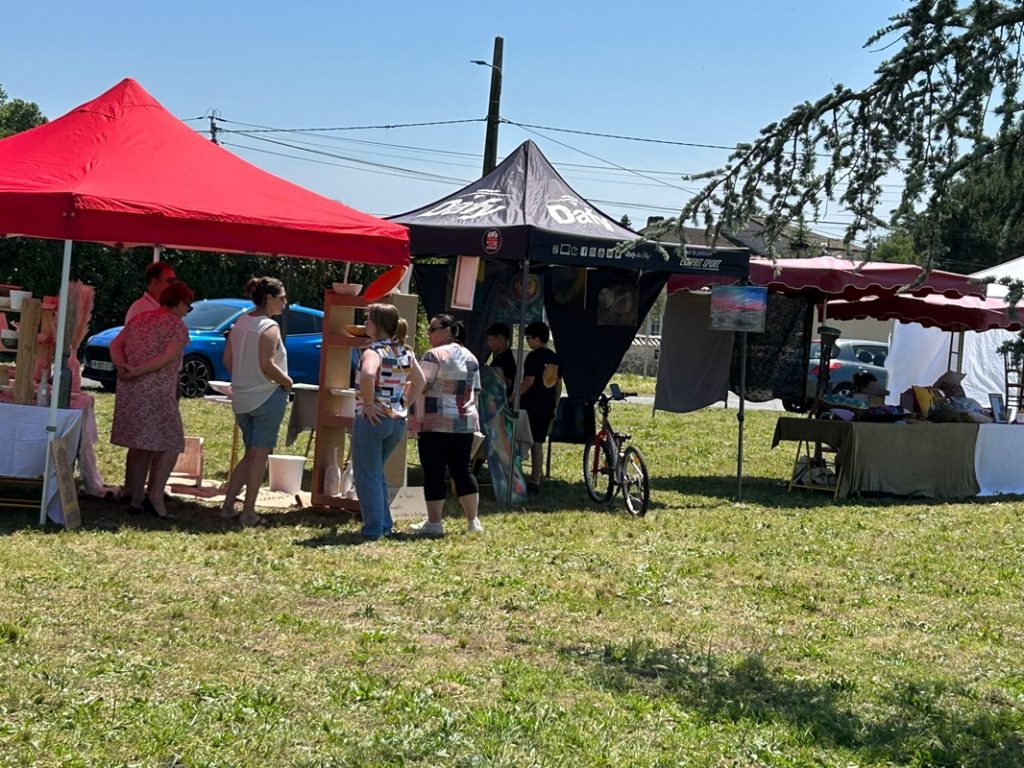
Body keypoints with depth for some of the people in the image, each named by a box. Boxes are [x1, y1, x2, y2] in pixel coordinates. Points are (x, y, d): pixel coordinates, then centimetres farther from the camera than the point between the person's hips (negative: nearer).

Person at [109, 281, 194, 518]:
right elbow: (169, 357, -18)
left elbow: (115, 345, 8)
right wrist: (136, 372, -19)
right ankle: (154, 495, -11)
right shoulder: (176, 325, -3)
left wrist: (122, 367, -7)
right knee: (170, 444, 2)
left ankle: (135, 499, 15)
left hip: (129, 391, 7)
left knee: (139, 446, 14)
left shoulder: (139, 319, 18)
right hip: (157, 392, -7)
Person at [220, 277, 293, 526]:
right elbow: (266, 364, -23)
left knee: (250, 454, 17)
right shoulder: (269, 327, -15)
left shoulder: (240, 323, 7)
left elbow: (227, 360, 10)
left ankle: (228, 506, 14)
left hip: (241, 398, 7)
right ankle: (248, 513, 2)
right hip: (267, 396, -7)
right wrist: (287, 381, -9)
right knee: (260, 455, 0)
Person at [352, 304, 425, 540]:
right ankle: (385, 525, 23)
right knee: (377, 473, 22)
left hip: (372, 419, -7)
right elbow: (419, 382, 18)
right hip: (397, 421, 7)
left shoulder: (374, 352, -15)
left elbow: (368, 375, -35)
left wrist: (368, 403, -23)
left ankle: (373, 529, 4)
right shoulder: (405, 352, 8)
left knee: (367, 475, 3)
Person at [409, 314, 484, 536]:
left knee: (433, 473, -2)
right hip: (466, 423, 7)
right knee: (462, 470, 13)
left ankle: (434, 523, -1)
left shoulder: (434, 355, -10)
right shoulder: (470, 357, 14)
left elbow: (420, 386, -14)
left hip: (437, 424, -7)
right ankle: (473, 521, 13)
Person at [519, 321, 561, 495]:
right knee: (538, 444, 9)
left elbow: (528, 382, -19)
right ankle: (535, 481, 9)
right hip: (547, 407, 7)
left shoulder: (534, 357, -12)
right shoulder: (554, 358, 11)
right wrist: (554, 406, 21)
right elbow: (559, 384, 15)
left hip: (531, 406, -7)